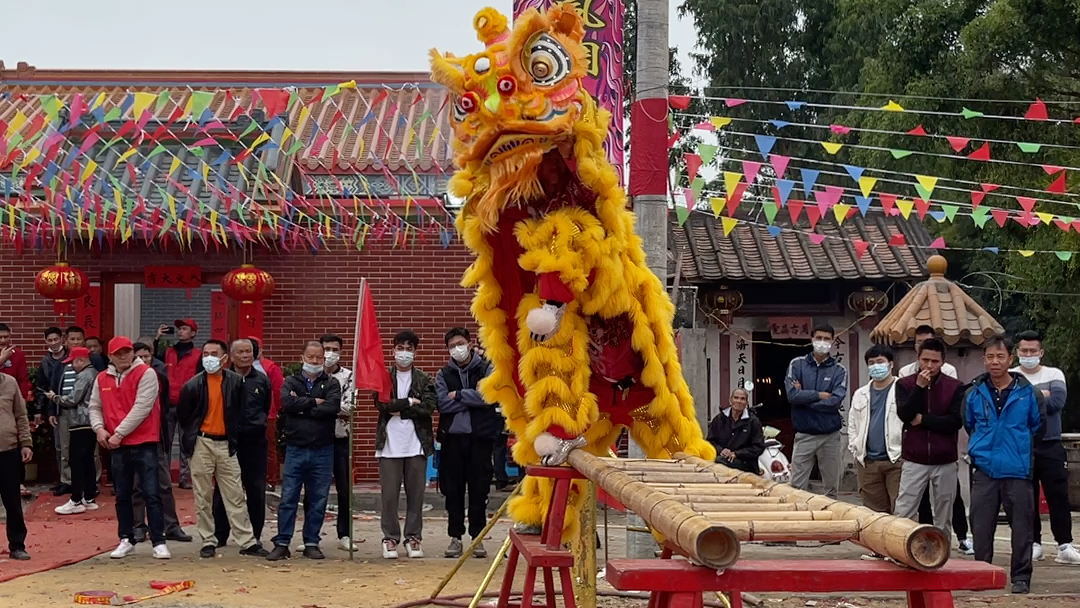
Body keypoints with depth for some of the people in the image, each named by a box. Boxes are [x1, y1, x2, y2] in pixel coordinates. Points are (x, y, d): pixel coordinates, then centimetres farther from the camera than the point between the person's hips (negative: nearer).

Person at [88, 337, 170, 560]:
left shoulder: (146, 374, -8)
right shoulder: (102, 379, 9)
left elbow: (141, 407, -15)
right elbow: (95, 407, 14)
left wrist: (119, 433, -16)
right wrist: (99, 428, -6)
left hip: (144, 444, -5)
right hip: (117, 446, 5)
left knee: (151, 494, -6)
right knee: (122, 496, 11)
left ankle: (159, 542, -3)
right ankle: (126, 540, 22)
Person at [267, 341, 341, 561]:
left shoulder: (331, 384, 7)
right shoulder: (291, 382, 8)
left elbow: (333, 407, -13)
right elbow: (286, 402, -13)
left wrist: (302, 408, -9)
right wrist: (314, 402, -10)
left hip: (322, 451, 0)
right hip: (295, 449, 0)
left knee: (318, 500, 5)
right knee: (288, 498, -1)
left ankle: (312, 544, 14)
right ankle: (282, 543, 6)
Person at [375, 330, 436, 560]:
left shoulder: (424, 380, 8)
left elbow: (430, 405, -8)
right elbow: (382, 404, -9)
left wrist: (399, 410, -11)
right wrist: (409, 402, -9)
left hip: (417, 444, 1)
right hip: (390, 444, -1)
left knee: (416, 494, 4)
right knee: (389, 495, 0)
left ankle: (413, 537, 13)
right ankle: (390, 538, 9)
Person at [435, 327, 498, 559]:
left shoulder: (487, 369, 4)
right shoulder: (443, 374, 10)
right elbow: (442, 403, -5)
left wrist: (458, 395, -7)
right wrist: (472, 399, -9)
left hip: (480, 436, -2)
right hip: (452, 436, 2)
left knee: (479, 489, 2)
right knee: (453, 489, 5)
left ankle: (478, 537, 11)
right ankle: (455, 537, 14)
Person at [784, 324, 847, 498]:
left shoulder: (839, 371, 3)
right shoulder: (797, 364, 4)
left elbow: (835, 401, -12)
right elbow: (792, 395, -10)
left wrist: (804, 397, -9)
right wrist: (820, 395, -8)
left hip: (830, 436, 1)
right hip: (804, 435, -1)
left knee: (831, 488, 8)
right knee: (796, 487, -2)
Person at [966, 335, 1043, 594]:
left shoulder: (1028, 393, -2)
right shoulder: (974, 393, 3)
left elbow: (1037, 426, 12)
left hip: (1018, 471, -2)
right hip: (984, 470, 2)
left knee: (1021, 527, 2)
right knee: (981, 527, 5)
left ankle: (1021, 578, 12)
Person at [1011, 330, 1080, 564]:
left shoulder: (1054, 374, 6)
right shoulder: (1010, 377, 5)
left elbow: (1058, 401, -12)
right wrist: (1040, 396, -11)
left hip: (1050, 447, 0)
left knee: (1058, 496, -3)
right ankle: (1033, 543, 14)